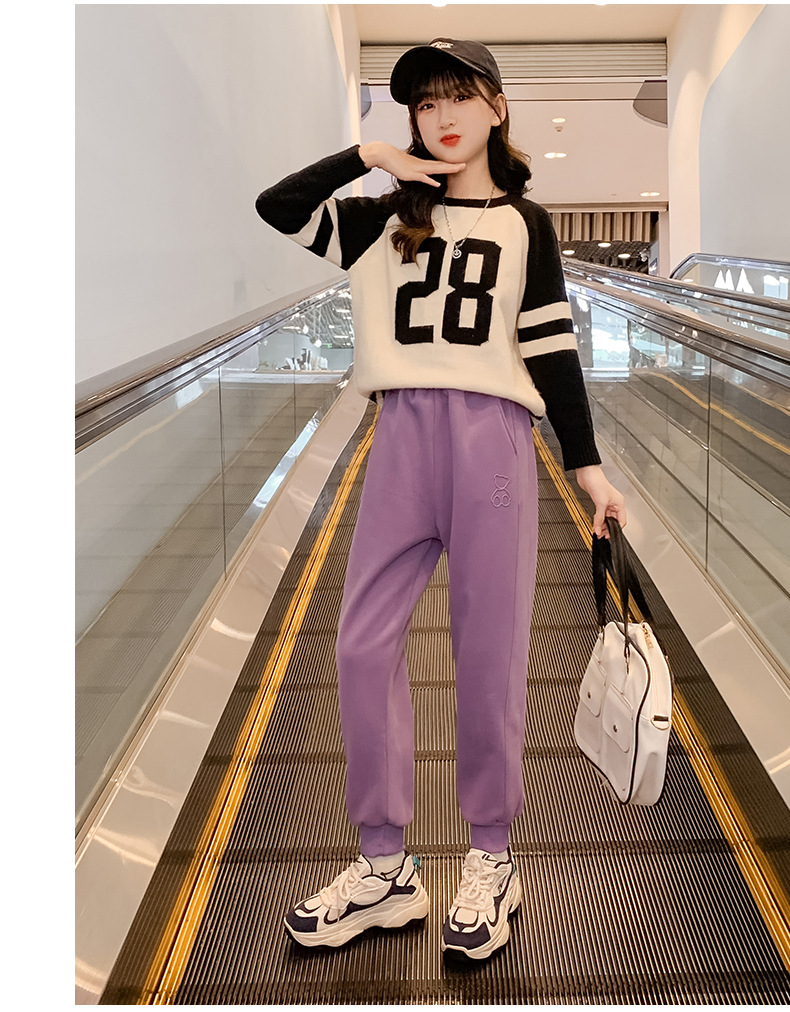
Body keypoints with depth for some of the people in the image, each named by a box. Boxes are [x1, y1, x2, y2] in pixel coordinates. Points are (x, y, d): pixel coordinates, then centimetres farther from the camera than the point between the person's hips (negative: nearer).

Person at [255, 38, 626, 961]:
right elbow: (276, 206, 11)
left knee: (489, 655, -1)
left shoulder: (525, 224, 11)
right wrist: (367, 156, 7)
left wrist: (589, 467, 3)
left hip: (491, 436, -2)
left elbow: (554, 350, 7)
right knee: (363, 647, -1)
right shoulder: (385, 220, 17)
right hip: (403, 436, 3)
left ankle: (491, 861, 15)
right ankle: (384, 869, 11)